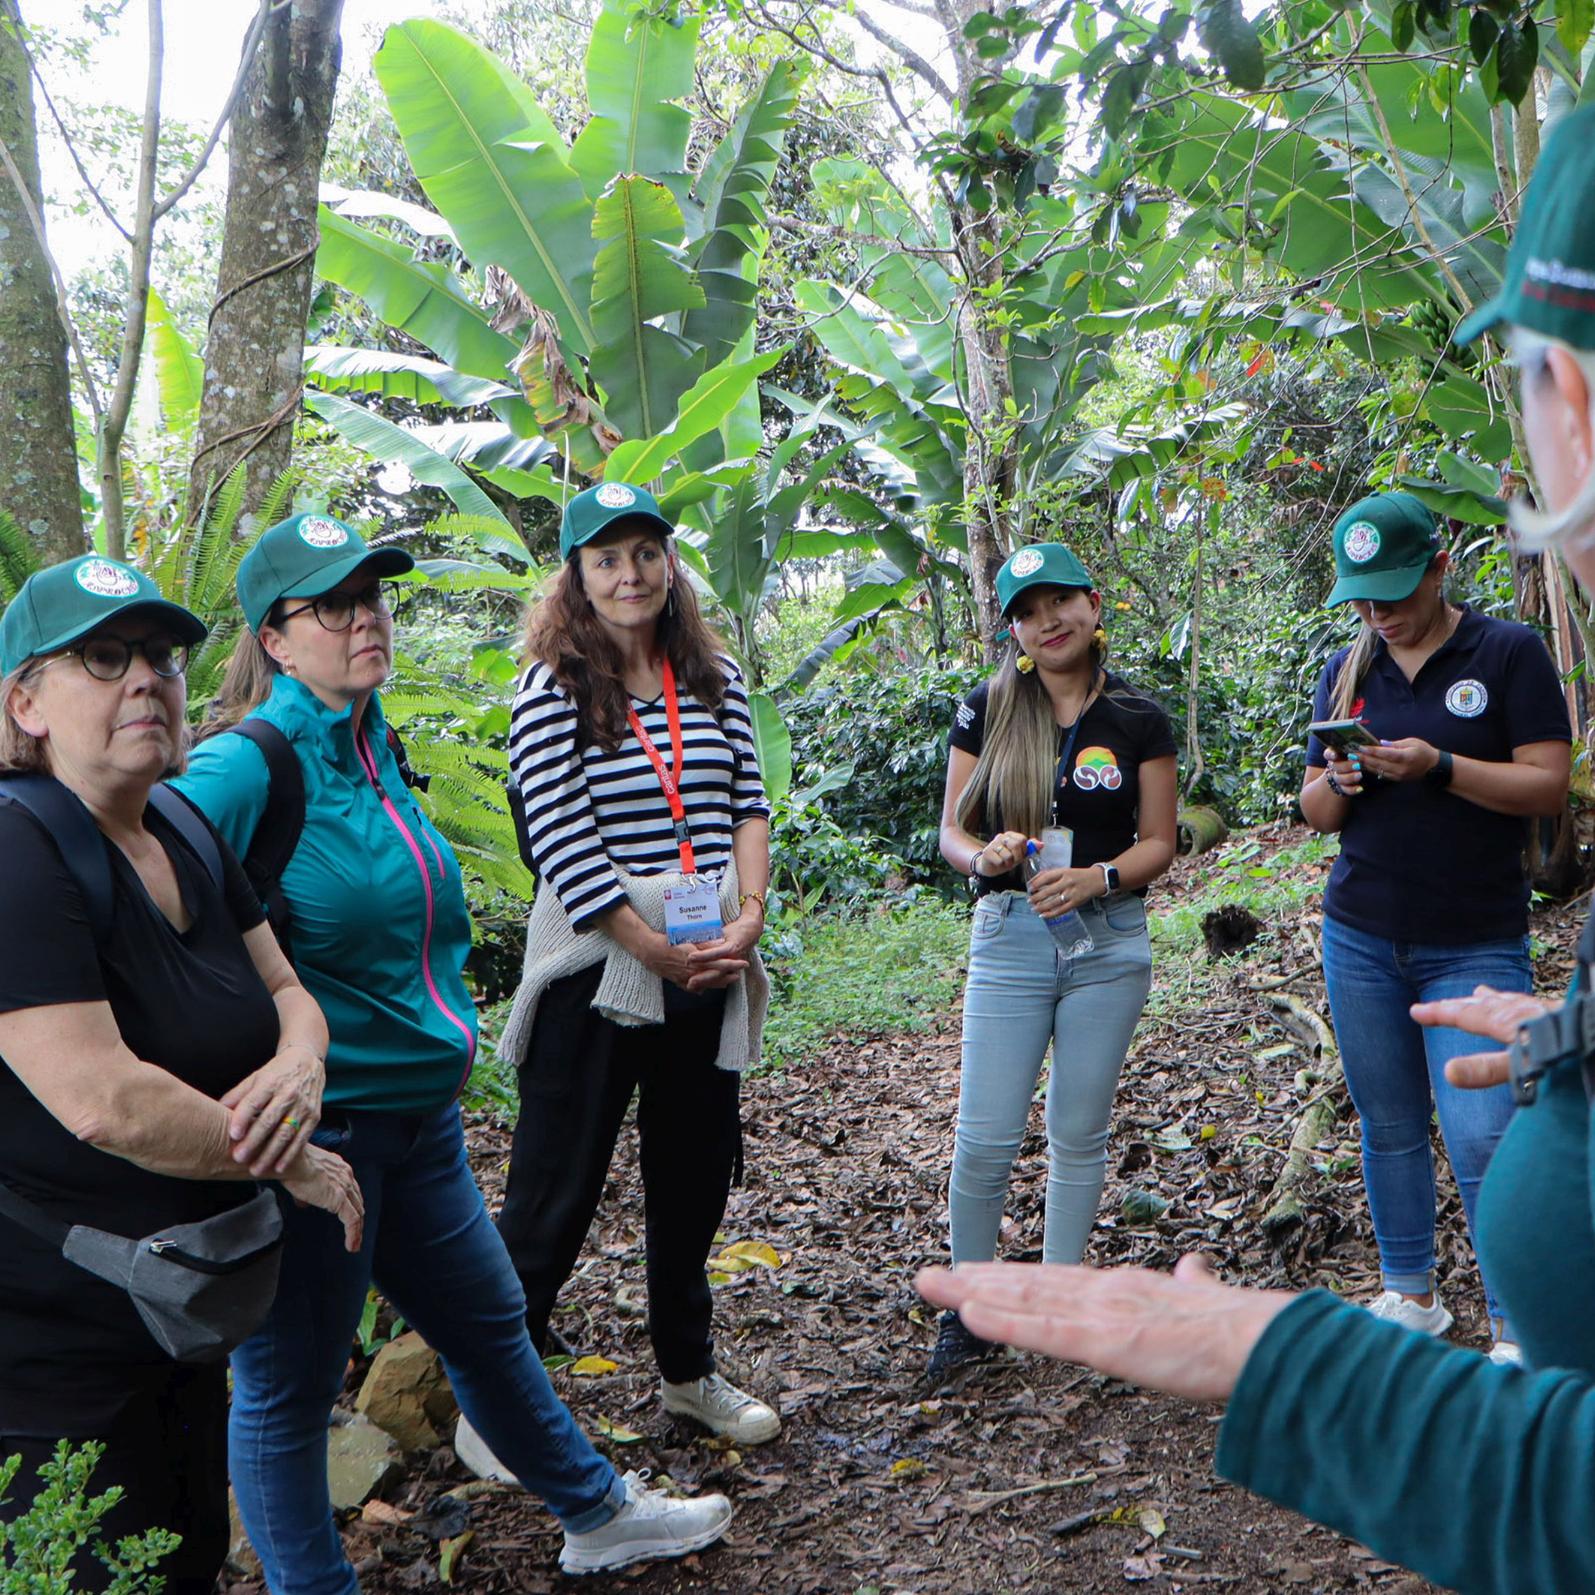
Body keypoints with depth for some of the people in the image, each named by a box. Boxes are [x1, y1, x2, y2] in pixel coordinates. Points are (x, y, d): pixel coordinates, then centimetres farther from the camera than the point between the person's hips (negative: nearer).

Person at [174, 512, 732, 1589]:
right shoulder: (245, 768, -18)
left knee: (487, 1322, 24)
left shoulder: (371, 747, 8)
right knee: (289, 1381, 10)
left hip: (417, 1113, 9)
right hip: (309, 1130, -9)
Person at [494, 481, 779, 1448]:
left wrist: (747, 918, -9)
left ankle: (689, 1372, 36)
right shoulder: (553, 691, -9)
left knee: (696, 1177, 17)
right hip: (596, 972, -5)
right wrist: (660, 953, -15)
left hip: (710, 969, 6)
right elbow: (564, 849, -15)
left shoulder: (713, 675, 7)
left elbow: (750, 804, 5)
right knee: (555, 1193, 1)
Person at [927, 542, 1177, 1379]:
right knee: (984, 1139, -3)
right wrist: (984, 855, -19)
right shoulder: (986, 712, 1)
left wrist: (1099, 877, -16)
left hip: (1109, 939, 1)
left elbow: (1159, 843, 3)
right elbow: (952, 831, 4)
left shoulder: (1138, 720, 1)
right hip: (1008, 936, 0)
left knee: (1079, 1134, 10)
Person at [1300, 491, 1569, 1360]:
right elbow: (1316, 812, 11)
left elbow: (1548, 784, -9)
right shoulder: (1346, 670, 9)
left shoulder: (1510, 652, -3)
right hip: (1360, 938, 4)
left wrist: (1438, 767, -23)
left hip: (1475, 945, -4)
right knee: (1389, 1125, 10)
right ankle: (1410, 1293, 26)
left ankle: (1515, 1330, 5)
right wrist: (1337, 783, -12)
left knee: (1483, 1139, -9)